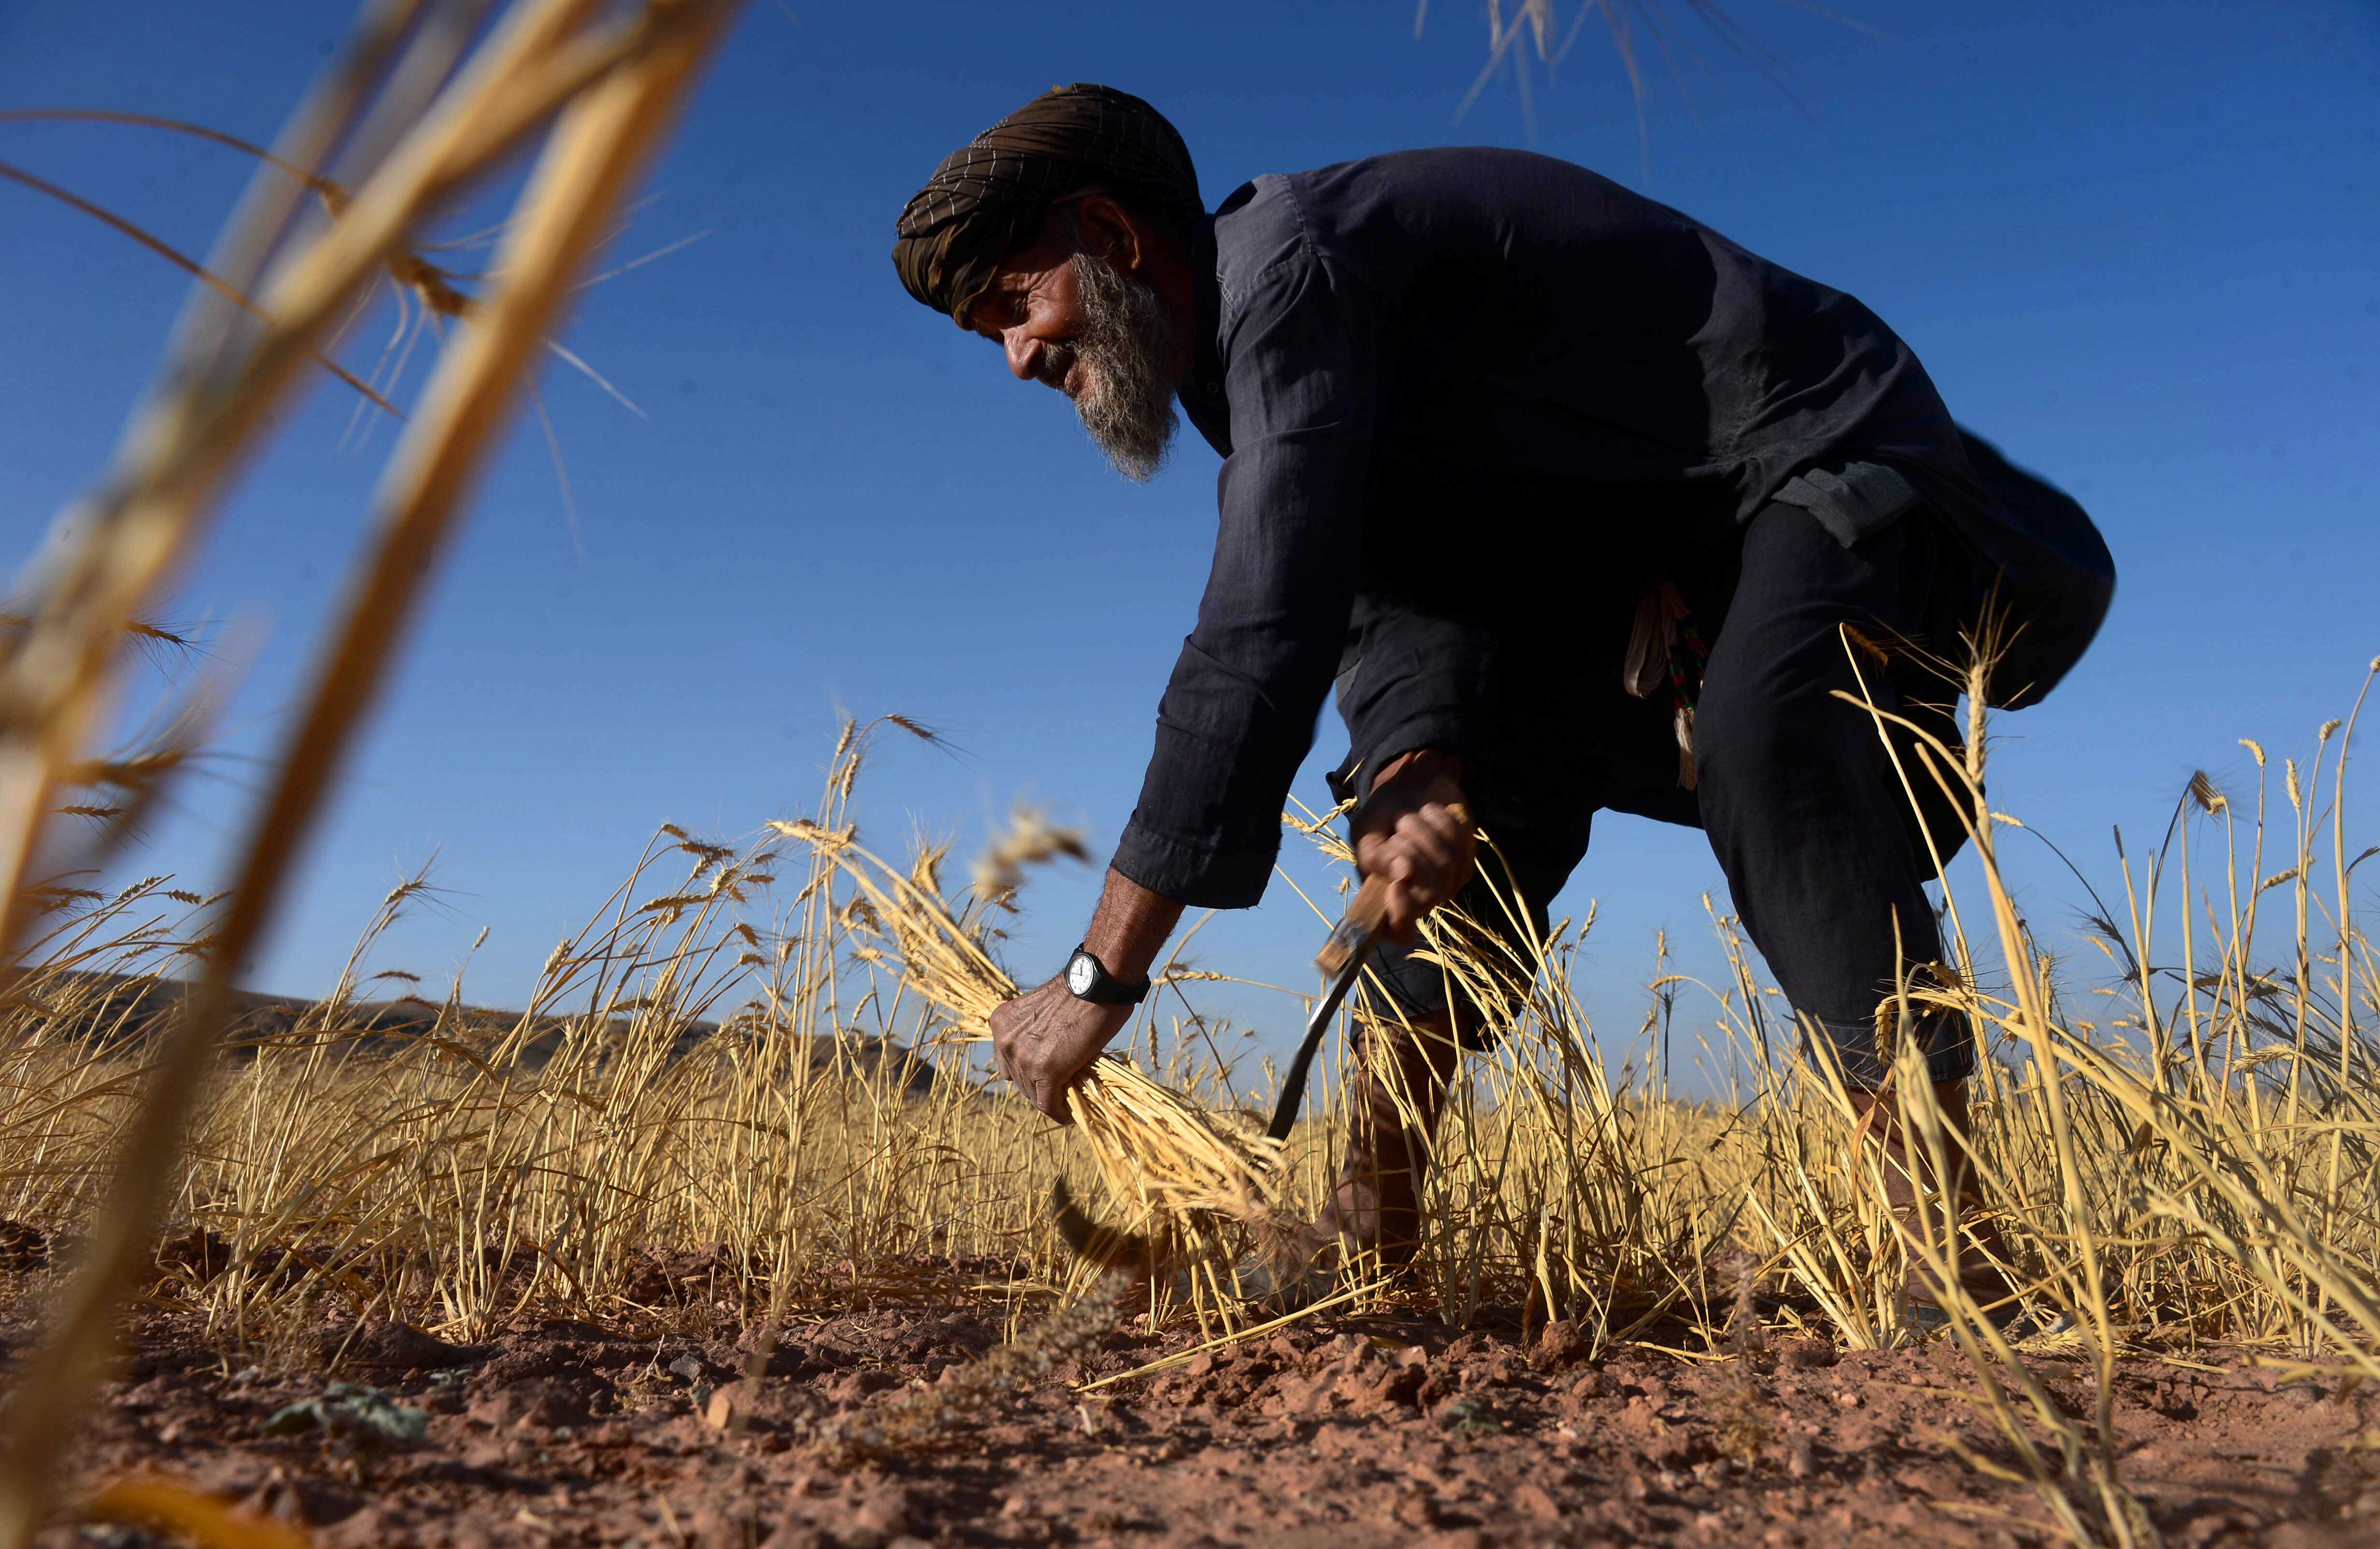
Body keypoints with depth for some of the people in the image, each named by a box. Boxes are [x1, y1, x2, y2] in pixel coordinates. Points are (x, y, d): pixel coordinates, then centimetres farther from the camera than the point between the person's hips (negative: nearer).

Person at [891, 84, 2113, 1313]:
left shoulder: (1294, 262, -25)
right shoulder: (1240, 346, 6)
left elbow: (1263, 637, -33)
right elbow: (1389, 603, -8)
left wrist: (1100, 976, -31)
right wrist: (1412, 780, -30)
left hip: (1830, 464, -9)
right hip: (1666, 548, 9)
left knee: (1761, 744, -35)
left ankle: (1948, 1258, -30)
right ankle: (1365, 1235, 3)